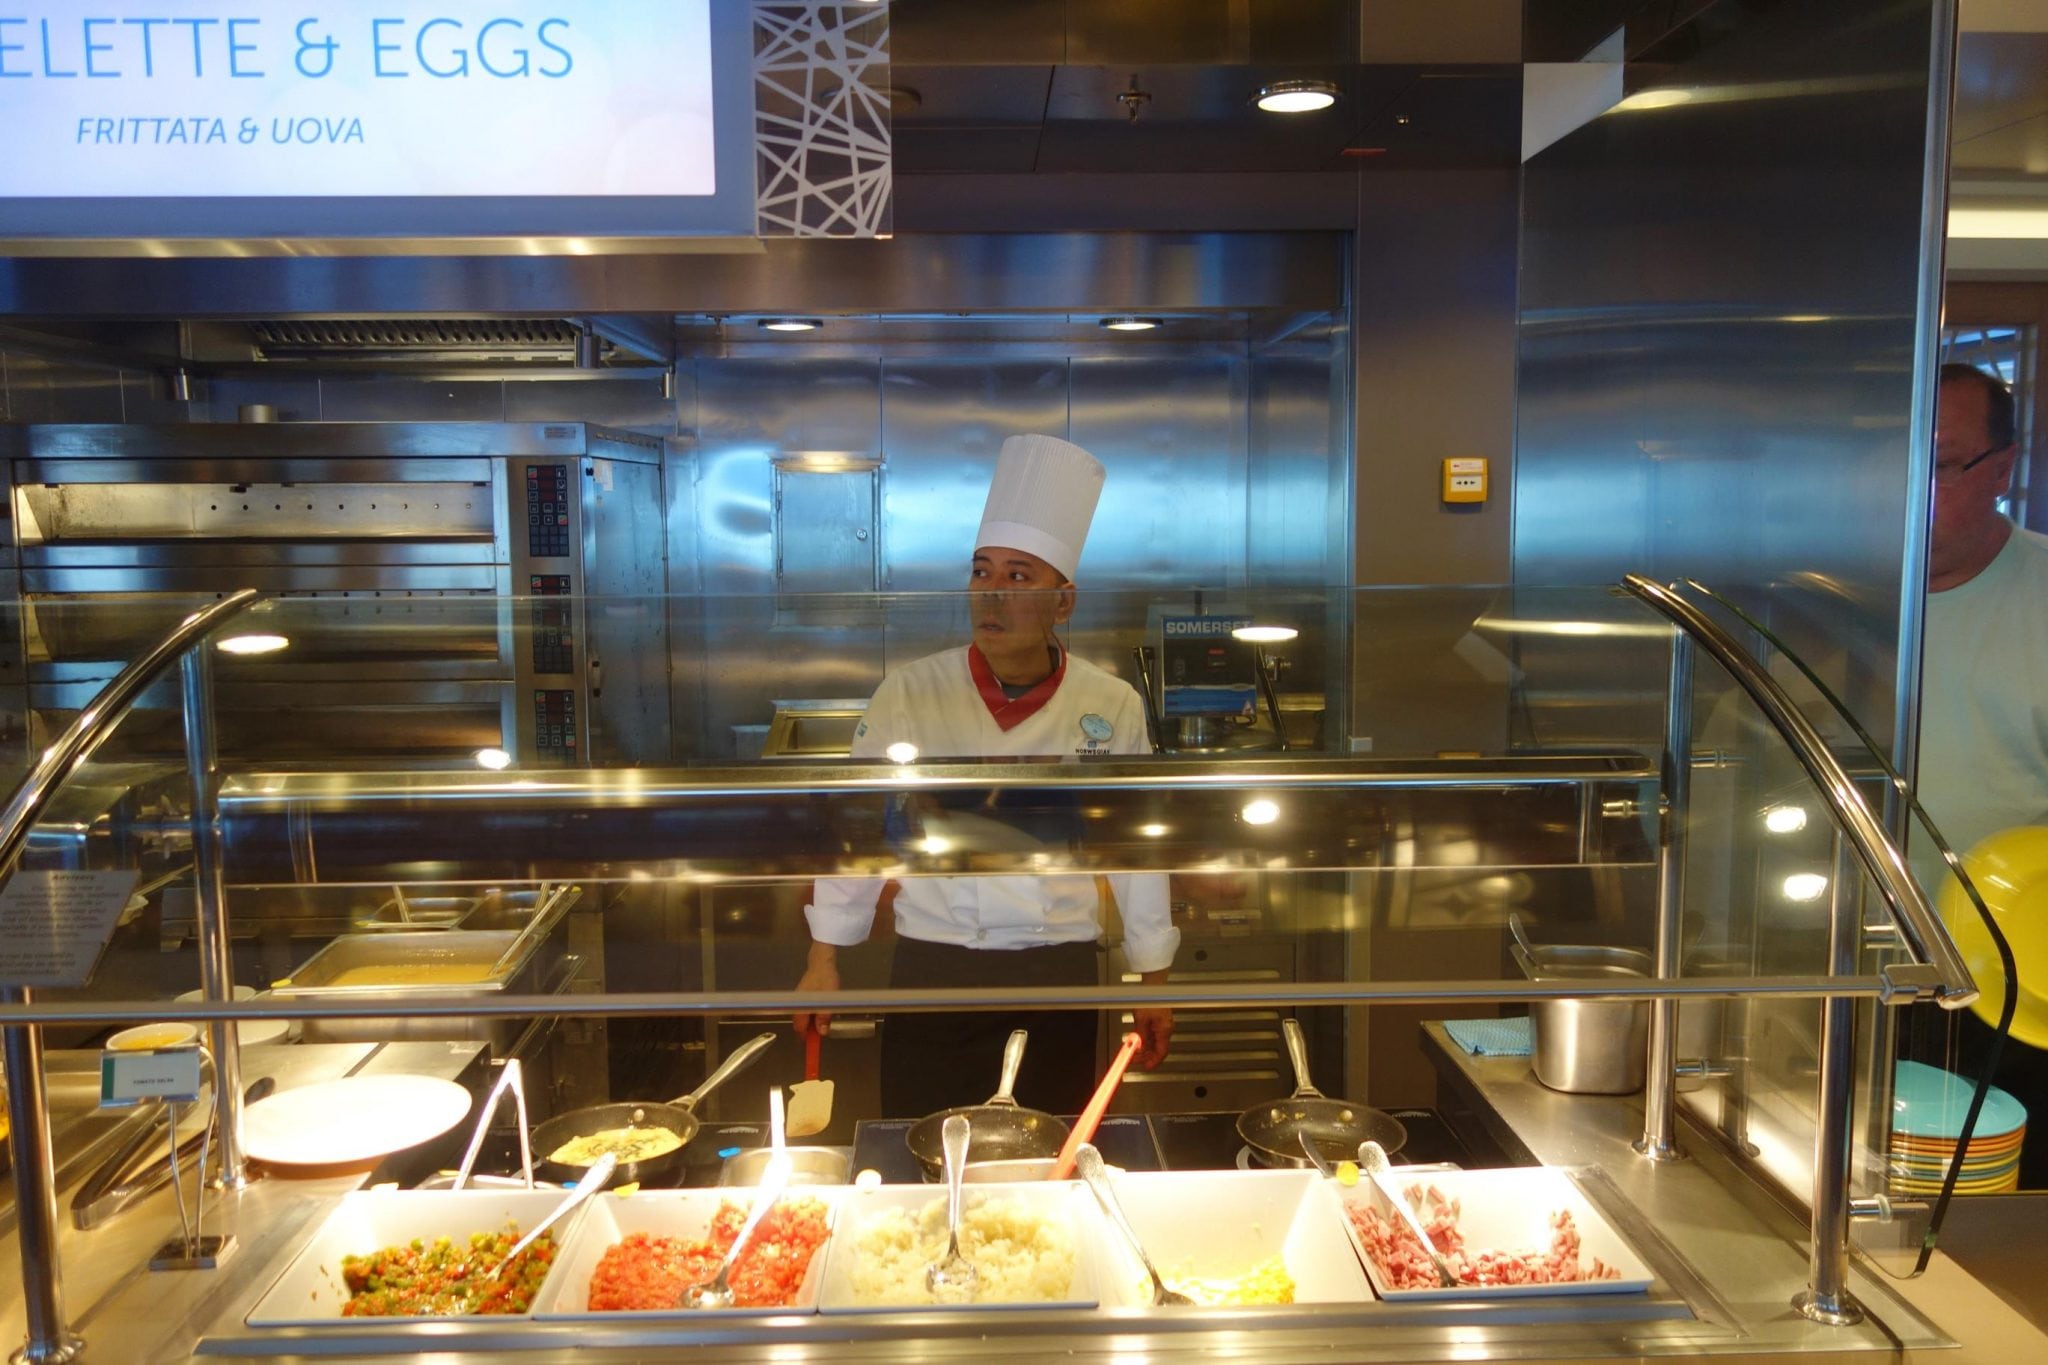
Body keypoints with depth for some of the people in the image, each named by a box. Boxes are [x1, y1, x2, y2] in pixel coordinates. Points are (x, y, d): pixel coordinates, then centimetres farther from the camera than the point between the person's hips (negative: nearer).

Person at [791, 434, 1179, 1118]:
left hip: (1059, 980, 1)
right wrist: (823, 961, 4)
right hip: (931, 974, 0)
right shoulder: (909, 694, -6)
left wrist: (1154, 982, 10)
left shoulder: (1111, 708, -3)